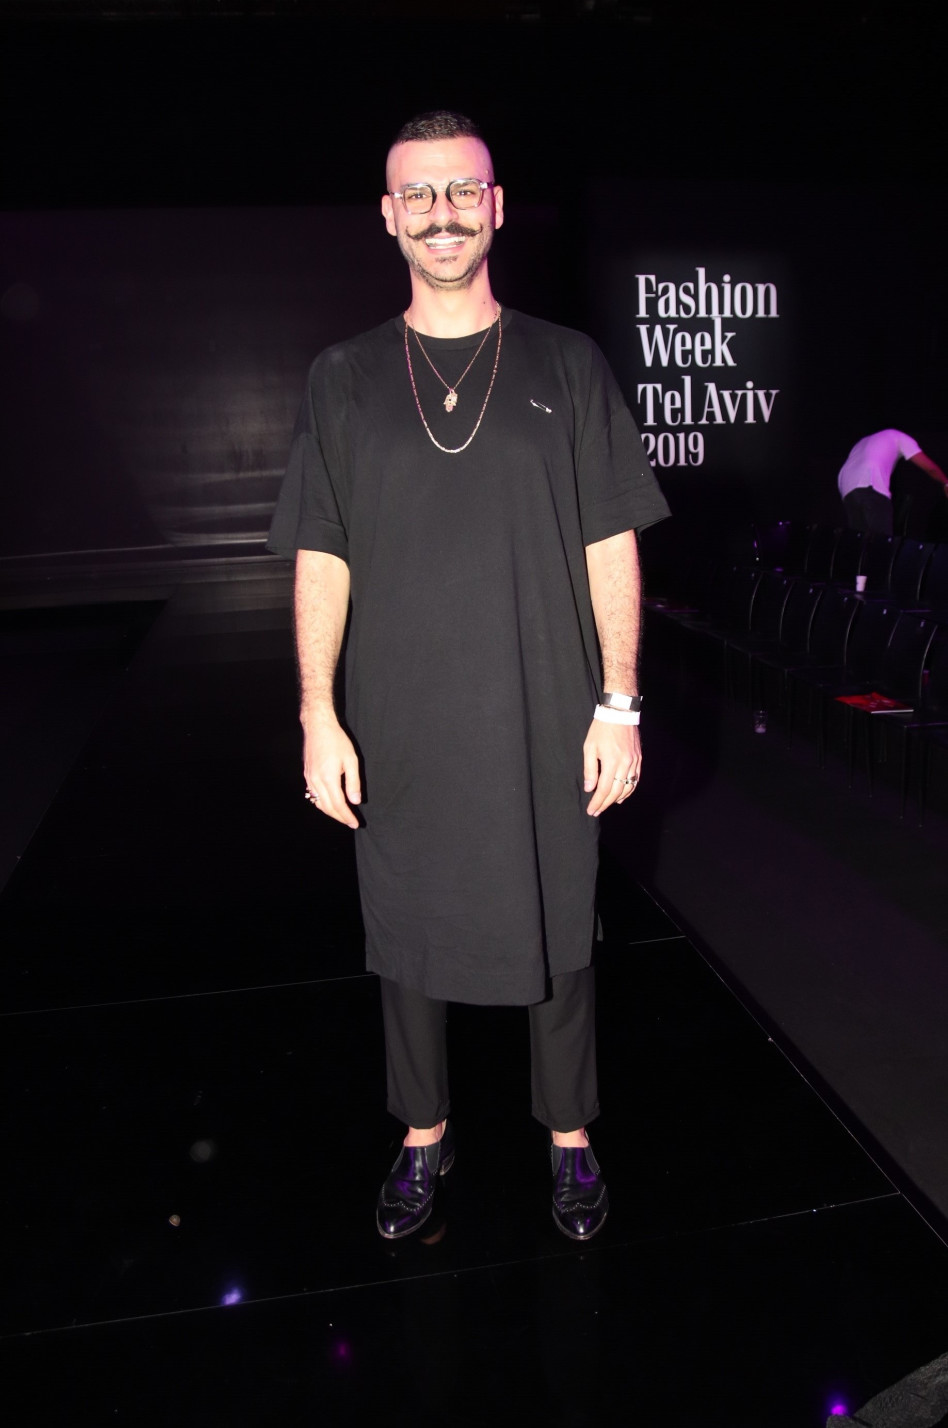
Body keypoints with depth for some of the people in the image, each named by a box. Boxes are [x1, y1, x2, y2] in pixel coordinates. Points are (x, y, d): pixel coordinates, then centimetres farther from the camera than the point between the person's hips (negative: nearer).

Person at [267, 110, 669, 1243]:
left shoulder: (568, 366, 4)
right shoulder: (343, 380, 6)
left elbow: (611, 547, 1)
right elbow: (321, 562, 4)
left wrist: (619, 704, -5)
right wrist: (318, 717, -3)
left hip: (545, 724, -1)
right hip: (399, 730, 1)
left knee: (556, 930, 12)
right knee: (407, 934, 13)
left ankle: (569, 1135, 35)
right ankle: (424, 1134, 37)